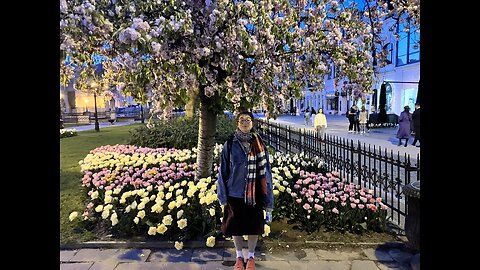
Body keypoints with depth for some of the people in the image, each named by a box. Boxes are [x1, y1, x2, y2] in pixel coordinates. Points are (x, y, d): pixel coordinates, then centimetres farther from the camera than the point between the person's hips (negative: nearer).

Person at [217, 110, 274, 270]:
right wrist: (222, 196, -1)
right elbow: (223, 171, -1)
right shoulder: (230, 144, -6)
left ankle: (251, 256, 39)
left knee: (254, 227, 14)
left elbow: (265, 171, -4)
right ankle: (239, 256, 40)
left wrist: (268, 200, -5)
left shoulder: (259, 144, -5)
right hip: (235, 194, 0)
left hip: (254, 194, 0)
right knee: (235, 227, 15)